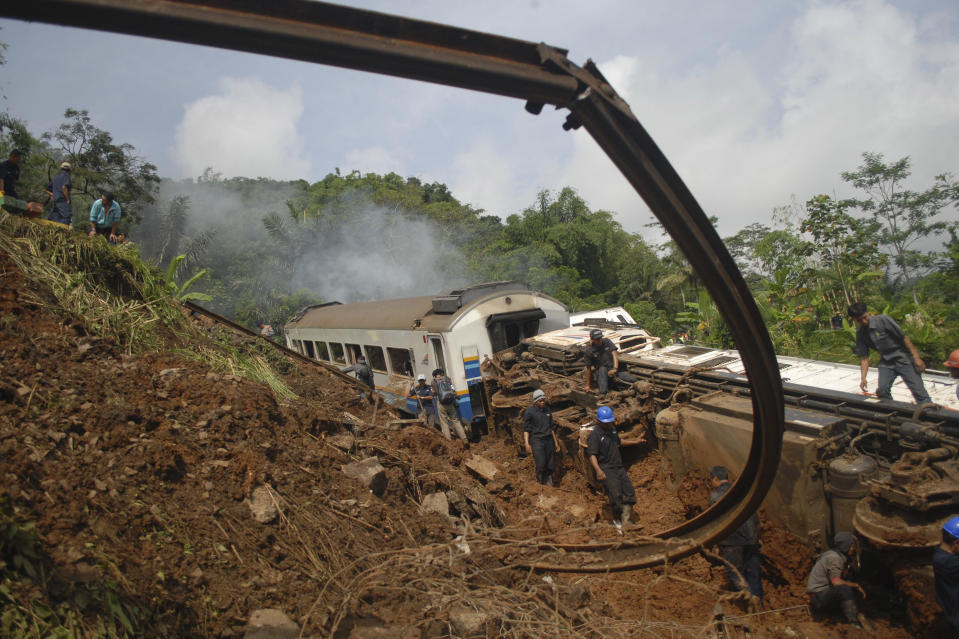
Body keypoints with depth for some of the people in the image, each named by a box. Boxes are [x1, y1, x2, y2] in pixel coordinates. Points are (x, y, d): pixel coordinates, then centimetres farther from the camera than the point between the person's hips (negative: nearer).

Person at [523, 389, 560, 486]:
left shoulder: (547, 410, 13)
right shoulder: (529, 412, -3)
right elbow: (526, 429, -3)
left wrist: (555, 442, 20)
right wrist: (526, 443, -15)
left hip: (549, 440, 5)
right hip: (537, 440, -5)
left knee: (550, 466, 2)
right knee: (541, 465, -15)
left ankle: (549, 485, 15)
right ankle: (540, 485, 2)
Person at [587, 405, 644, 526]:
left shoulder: (612, 429, 13)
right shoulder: (595, 434, -13)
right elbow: (592, 455, -21)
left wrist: (635, 441, 37)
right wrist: (598, 471, -34)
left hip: (618, 467, 8)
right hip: (606, 469, -8)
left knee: (629, 492, 2)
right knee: (616, 494, -15)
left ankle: (625, 521, 9)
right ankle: (617, 520, 4)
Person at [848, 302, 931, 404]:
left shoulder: (883, 320, -17)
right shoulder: (860, 334, -3)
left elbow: (904, 338, -12)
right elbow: (864, 357, -1)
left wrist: (916, 357, -13)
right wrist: (863, 378, -12)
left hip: (903, 358, -4)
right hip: (886, 362, 4)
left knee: (918, 391, -7)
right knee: (882, 391, -11)